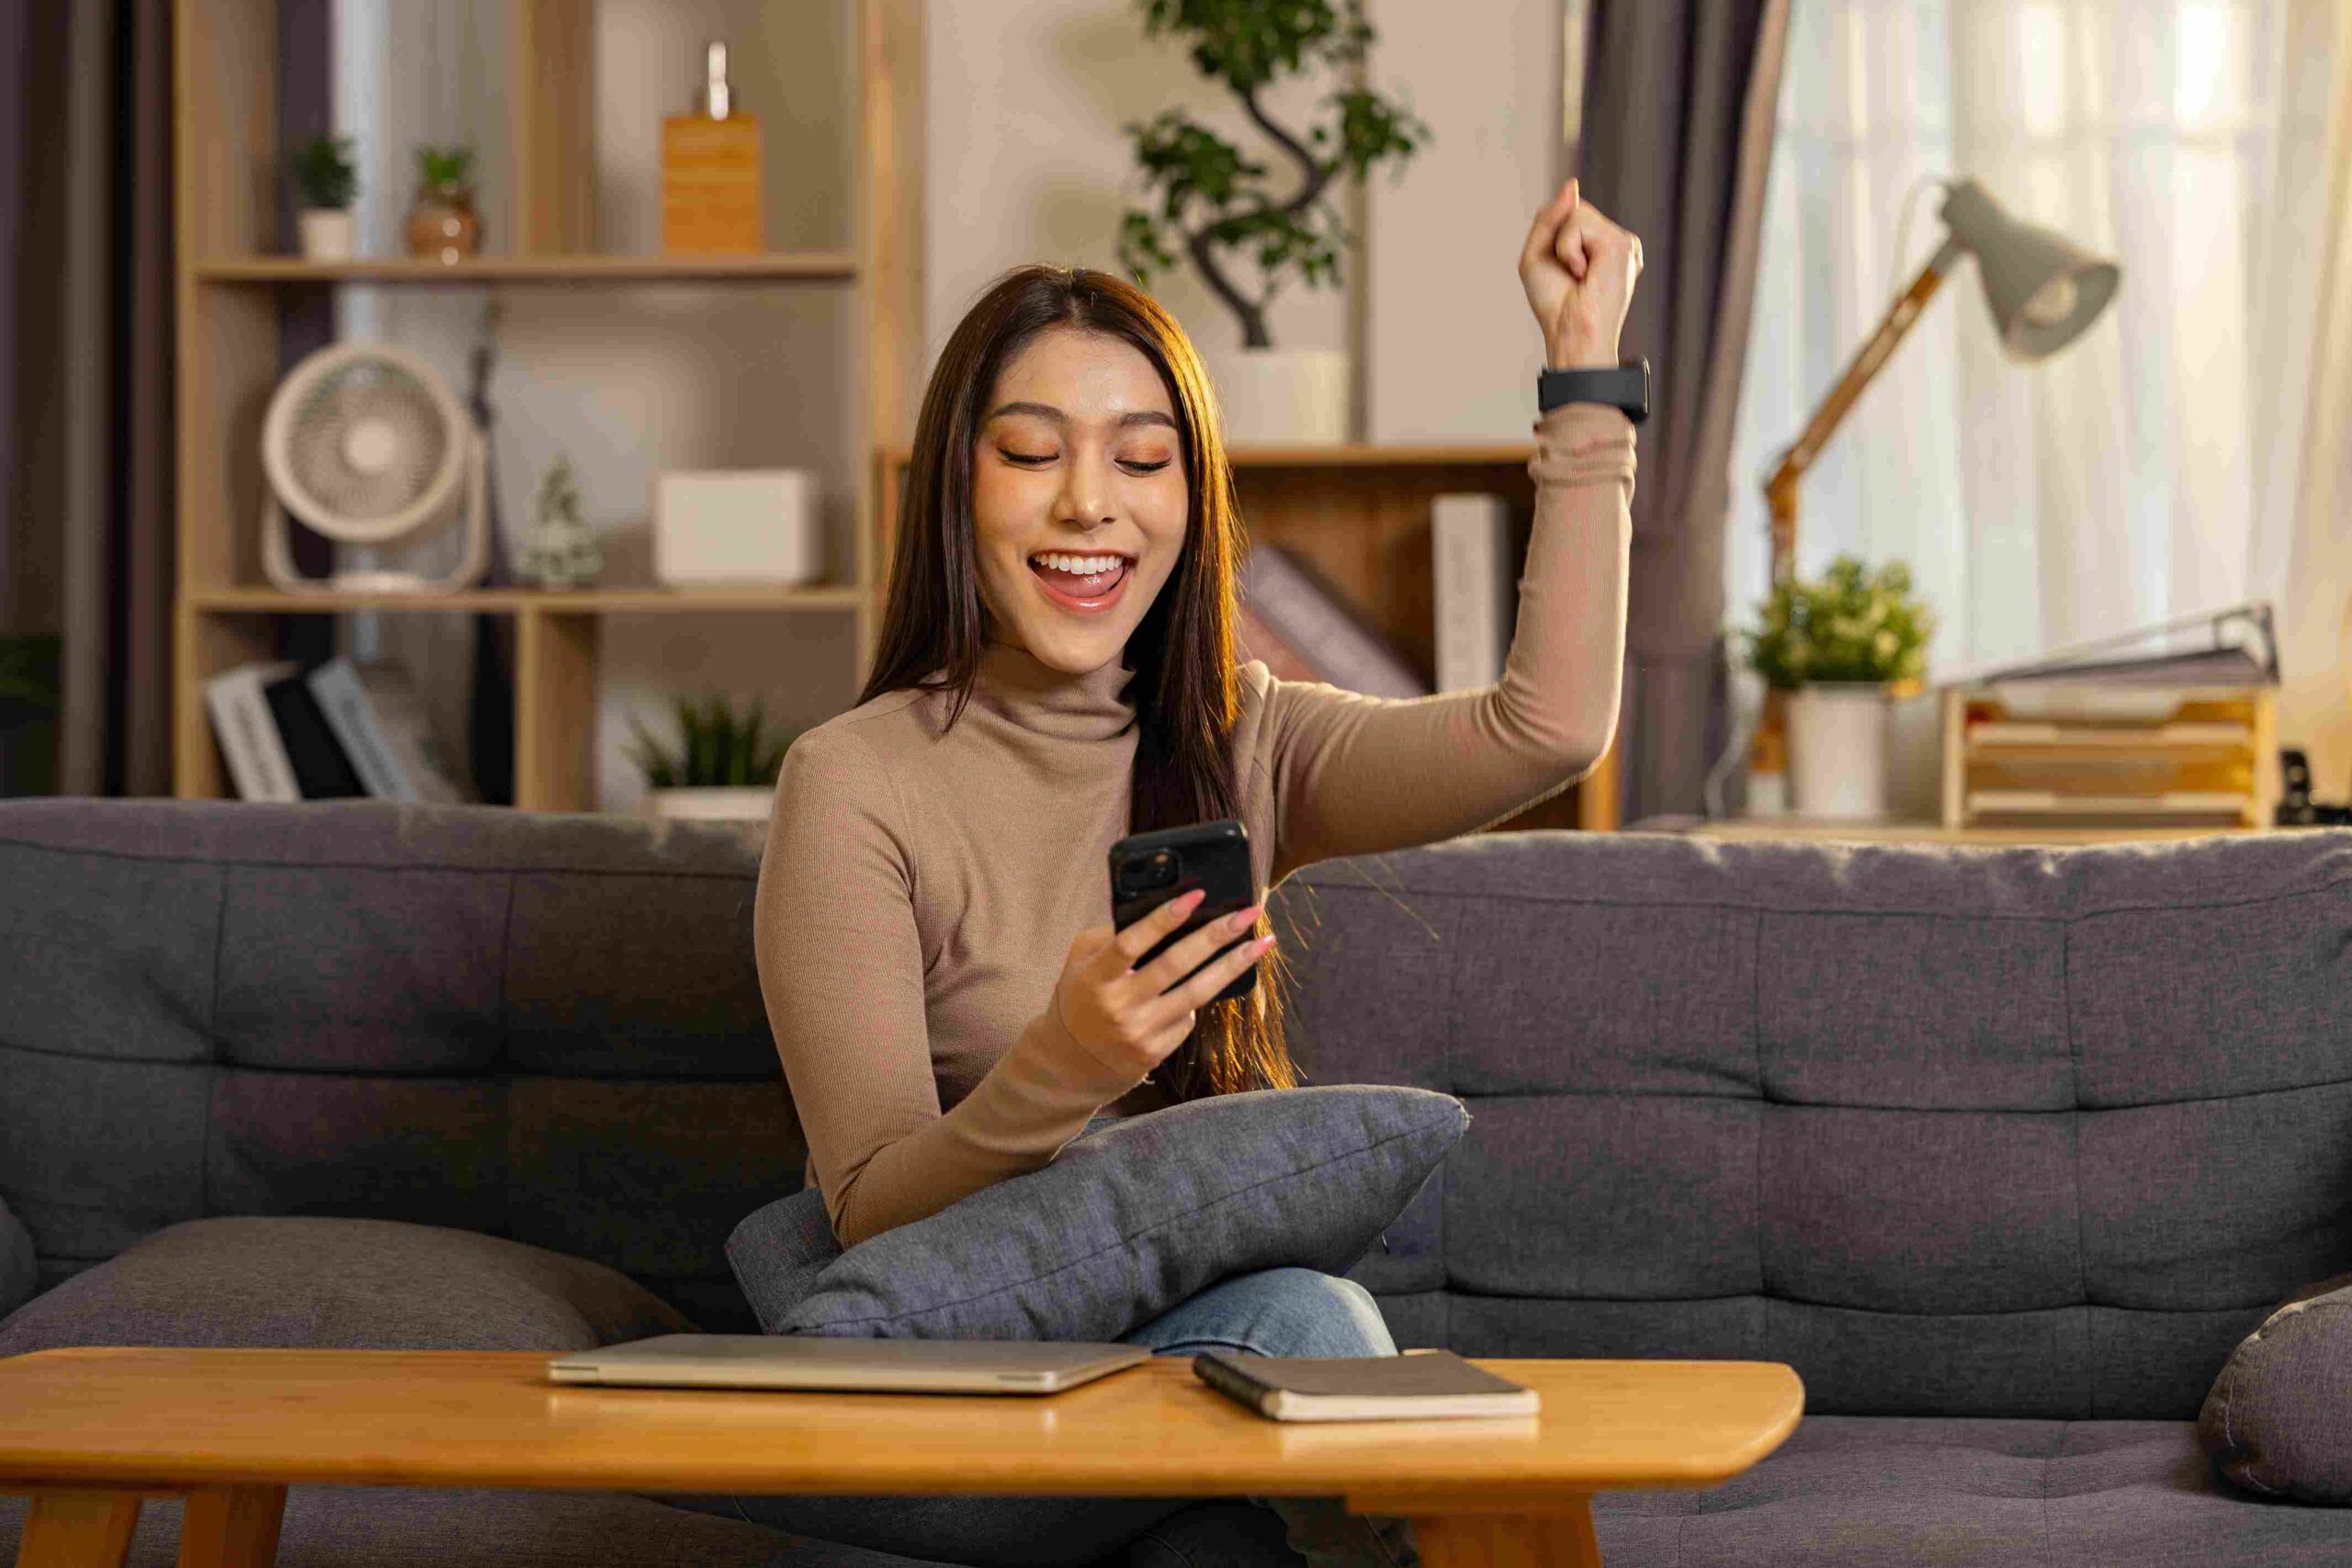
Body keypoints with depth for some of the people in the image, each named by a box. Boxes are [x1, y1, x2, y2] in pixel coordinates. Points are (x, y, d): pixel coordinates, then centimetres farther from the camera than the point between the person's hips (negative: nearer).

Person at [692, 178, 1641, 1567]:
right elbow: (872, 1220, -10)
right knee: (1296, 1317, -33)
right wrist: (1064, 1065, -30)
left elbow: (1549, 729, -8)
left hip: (1211, 1328, 4)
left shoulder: (1240, 748, 9)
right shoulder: (857, 788, -5)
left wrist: (1584, 369, -6)